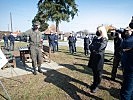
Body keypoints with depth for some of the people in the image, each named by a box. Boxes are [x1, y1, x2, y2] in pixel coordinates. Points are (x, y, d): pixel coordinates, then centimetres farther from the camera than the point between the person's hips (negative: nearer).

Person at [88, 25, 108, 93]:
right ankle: (94, 84, 35)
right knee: (94, 72, 17)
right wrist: (94, 49, -15)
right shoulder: (95, 38, 10)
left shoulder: (104, 40, -9)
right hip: (93, 58, 6)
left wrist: (92, 47, -6)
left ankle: (96, 86, 22)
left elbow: (99, 48, -21)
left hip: (99, 59, -6)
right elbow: (90, 47, 4)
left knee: (98, 73, 7)